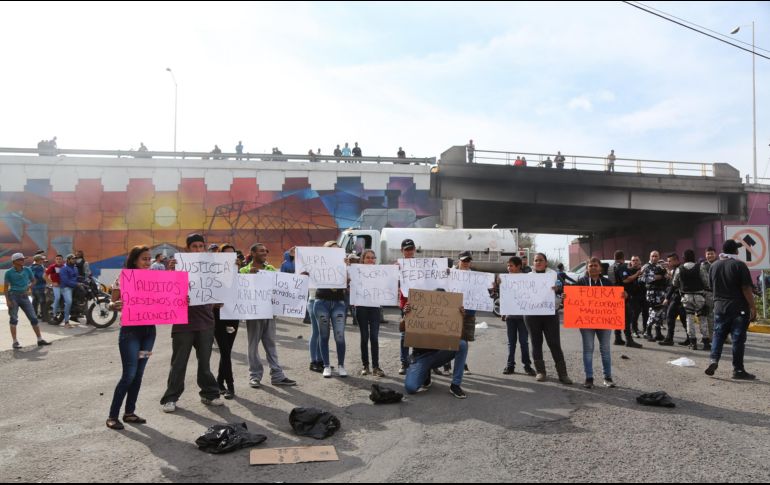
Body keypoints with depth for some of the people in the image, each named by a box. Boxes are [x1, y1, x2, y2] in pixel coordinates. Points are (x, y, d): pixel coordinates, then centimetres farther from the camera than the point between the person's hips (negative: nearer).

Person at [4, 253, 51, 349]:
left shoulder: (27, 270, 4)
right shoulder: (9, 273, -4)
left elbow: (33, 281, 20)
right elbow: (6, 287, -3)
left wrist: (28, 288, 3)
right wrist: (7, 300, -11)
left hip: (24, 297, 3)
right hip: (13, 296, -3)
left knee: (33, 318, 1)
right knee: (14, 319, -2)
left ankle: (40, 339, 6)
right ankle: (15, 342, 3)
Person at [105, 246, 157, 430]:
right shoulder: (123, 279, -6)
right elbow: (112, 304, -5)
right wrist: (115, 306, -28)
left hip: (149, 330, 5)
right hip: (130, 330, -5)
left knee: (139, 373, 10)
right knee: (129, 374, -7)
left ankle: (129, 412, 22)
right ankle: (112, 416, 5)